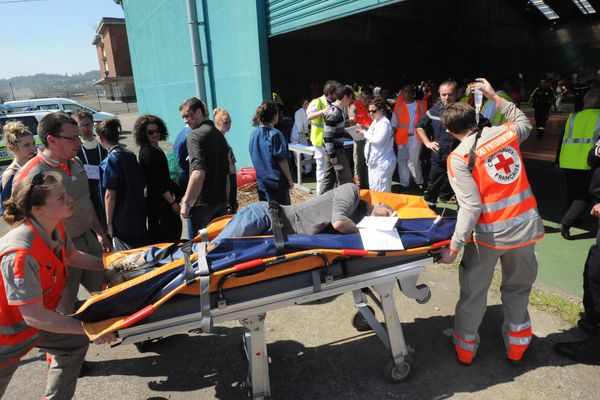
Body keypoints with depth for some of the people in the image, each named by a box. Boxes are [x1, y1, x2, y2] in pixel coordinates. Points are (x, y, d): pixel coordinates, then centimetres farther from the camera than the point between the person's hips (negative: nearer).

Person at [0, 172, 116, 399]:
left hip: (32, 321, 8)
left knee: (77, 341, 15)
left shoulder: (56, 230, -11)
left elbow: (72, 257, 11)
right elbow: (34, 316, -32)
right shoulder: (21, 254, -37)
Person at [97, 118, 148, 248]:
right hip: (139, 216, 7)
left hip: (123, 221, -7)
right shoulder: (130, 155, 4)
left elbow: (110, 195, -17)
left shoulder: (110, 160, -16)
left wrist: (109, 223, -11)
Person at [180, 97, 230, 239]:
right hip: (220, 201, 8)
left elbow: (198, 173, -24)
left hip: (201, 204, -8)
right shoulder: (220, 136, 14)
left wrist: (185, 202, -19)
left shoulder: (195, 135, -12)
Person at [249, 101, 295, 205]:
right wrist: (290, 180, -5)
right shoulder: (275, 134, -17)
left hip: (261, 182, 6)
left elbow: (255, 158, 10)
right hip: (277, 181, -6)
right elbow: (282, 161, -15)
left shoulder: (254, 134, 2)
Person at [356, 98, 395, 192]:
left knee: (382, 191, -6)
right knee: (373, 188, 17)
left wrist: (365, 133, -13)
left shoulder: (384, 123, -15)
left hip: (382, 162, -10)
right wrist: (364, 132, 4)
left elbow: (378, 140, -25)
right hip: (374, 161, 10)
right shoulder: (375, 121, 14)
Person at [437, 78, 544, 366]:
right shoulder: (506, 133, -1)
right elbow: (524, 122, 26)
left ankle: (465, 348, 33)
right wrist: (494, 96, 28)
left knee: (473, 292, 15)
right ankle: (516, 345, 39)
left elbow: (471, 208, -21)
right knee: (518, 288, 23)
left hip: (489, 234, -4)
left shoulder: (458, 158, -14)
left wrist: (453, 247, -18)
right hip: (525, 226, 4)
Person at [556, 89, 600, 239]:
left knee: (572, 192, 22)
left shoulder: (573, 117, 11)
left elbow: (563, 139, 13)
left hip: (568, 161, 4)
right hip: (588, 163, -4)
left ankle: (572, 218, 36)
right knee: (585, 195, 4)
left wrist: (558, 159, 21)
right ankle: (566, 222, -15)